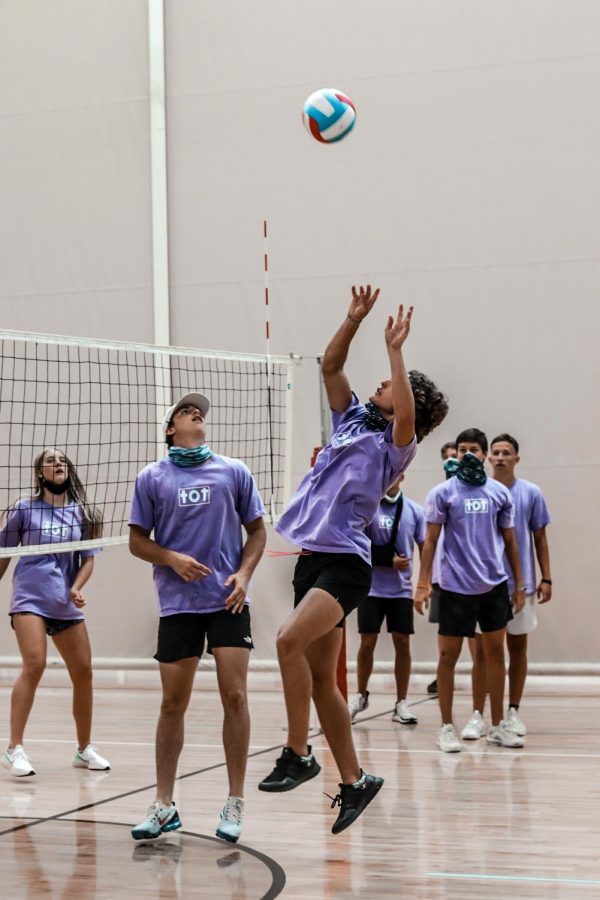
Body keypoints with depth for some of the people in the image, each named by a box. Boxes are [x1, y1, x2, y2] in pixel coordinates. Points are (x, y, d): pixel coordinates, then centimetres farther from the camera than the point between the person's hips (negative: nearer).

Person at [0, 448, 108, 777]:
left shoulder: (81, 512, 8)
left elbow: (87, 558, 8)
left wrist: (77, 589, -8)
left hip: (66, 603, 4)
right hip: (30, 598, -4)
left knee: (83, 672, 5)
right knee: (34, 664, -21)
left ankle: (84, 749, 22)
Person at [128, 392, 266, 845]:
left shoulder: (234, 471, 7)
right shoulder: (152, 478, 6)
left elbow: (257, 530, 11)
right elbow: (137, 540, 8)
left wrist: (243, 573, -4)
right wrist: (173, 559, -9)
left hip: (228, 601, 0)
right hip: (178, 603, 0)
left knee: (234, 696, -6)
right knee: (173, 703, 3)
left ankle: (235, 805, 5)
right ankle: (164, 806, 14)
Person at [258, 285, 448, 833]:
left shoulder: (395, 444, -2)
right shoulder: (352, 421, 17)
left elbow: (406, 417, -23)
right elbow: (330, 366, 18)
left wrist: (395, 350, -18)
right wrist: (354, 319, 8)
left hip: (345, 563, -8)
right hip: (312, 559, 8)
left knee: (291, 639, -29)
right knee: (321, 677, 6)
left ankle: (298, 755, -20)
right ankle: (354, 781, 15)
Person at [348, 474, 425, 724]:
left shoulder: (414, 510, 2)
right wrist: (389, 560, -17)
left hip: (402, 590, 2)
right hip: (372, 588, -2)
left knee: (402, 643, 2)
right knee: (367, 643, 2)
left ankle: (401, 703, 11)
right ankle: (361, 695, 22)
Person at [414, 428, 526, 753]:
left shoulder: (499, 492, 6)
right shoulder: (443, 492, -2)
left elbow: (510, 541, 12)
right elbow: (431, 540, -2)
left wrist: (519, 585, 10)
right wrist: (422, 584, -8)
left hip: (494, 585, 3)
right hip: (456, 586, -3)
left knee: (496, 653, 8)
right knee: (448, 655, 1)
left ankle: (497, 726, 16)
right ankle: (447, 727, 10)